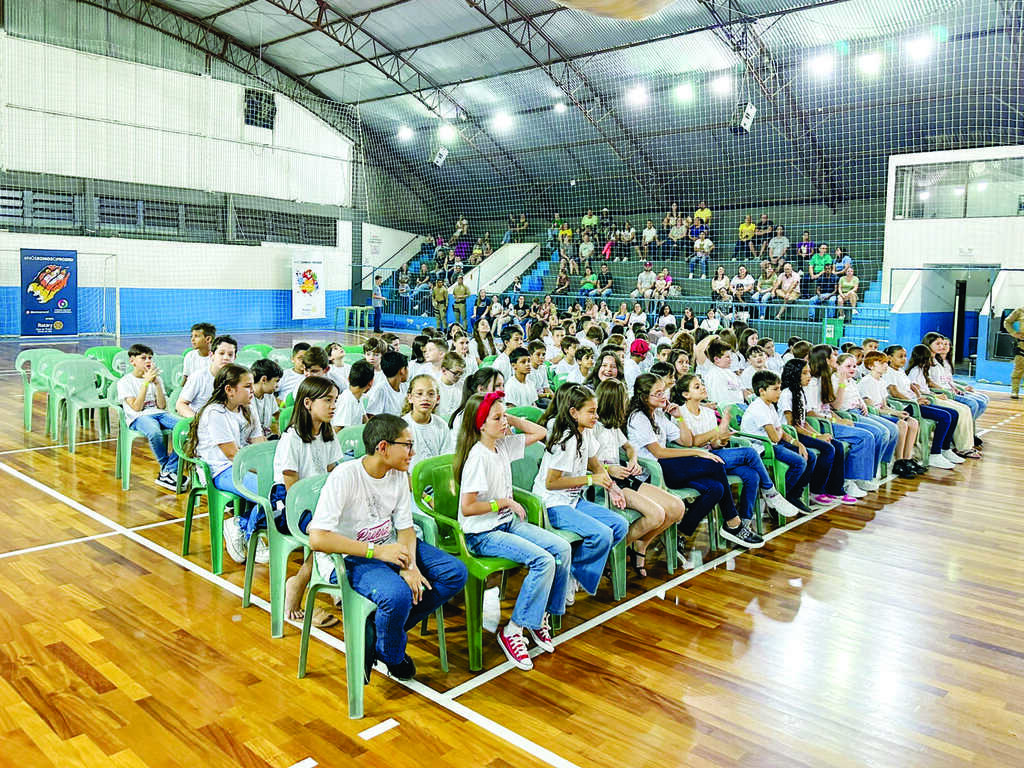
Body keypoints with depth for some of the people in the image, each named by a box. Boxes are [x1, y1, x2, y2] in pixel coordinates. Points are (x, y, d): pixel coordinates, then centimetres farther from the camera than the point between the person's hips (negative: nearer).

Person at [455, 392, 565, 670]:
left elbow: (540, 433, 17)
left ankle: (542, 616, 7)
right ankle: (512, 631, -10)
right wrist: (504, 502, -14)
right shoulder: (478, 457, -19)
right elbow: (467, 508, -22)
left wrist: (511, 419, 5)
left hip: (508, 522, 8)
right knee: (543, 561, -23)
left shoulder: (503, 445, 5)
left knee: (562, 548, -7)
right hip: (482, 534, -8)